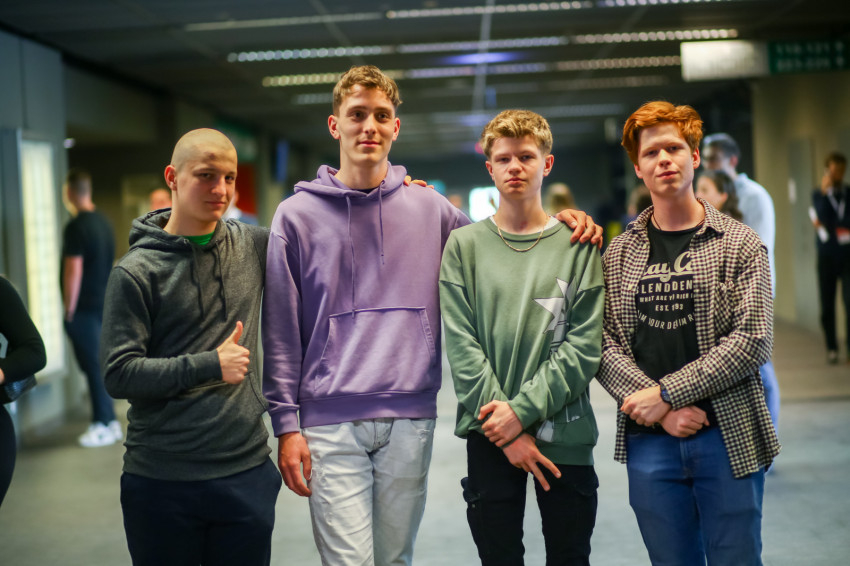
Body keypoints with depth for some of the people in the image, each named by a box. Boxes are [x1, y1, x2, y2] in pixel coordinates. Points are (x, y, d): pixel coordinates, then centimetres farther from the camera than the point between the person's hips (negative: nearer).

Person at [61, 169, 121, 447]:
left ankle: (103, 426, 3)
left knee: (93, 365, -2)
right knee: (99, 364, 14)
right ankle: (110, 421, 19)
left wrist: (69, 310, -11)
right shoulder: (104, 222, 10)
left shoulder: (76, 226, -16)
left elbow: (74, 272, -19)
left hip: (84, 309, -8)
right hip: (103, 304, 8)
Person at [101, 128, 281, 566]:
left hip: (247, 472, 3)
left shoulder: (252, 245, 6)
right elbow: (119, 375, -10)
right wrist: (210, 366, -15)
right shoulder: (136, 272, -6)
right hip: (161, 481, -3)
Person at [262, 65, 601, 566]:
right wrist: (287, 424, -3)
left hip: (411, 418, 2)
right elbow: (281, 331, 2)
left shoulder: (429, 209, 8)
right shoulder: (298, 214, 2)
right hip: (331, 422, -2)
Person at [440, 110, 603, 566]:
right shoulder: (465, 245, 3)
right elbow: (462, 347, -5)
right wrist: (505, 431, -12)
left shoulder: (578, 245, 3)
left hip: (565, 433, 0)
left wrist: (523, 408, -15)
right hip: (491, 438, 0)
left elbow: (584, 346, -5)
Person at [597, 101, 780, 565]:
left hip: (727, 436, -2)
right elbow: (603, 345, -1)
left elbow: (753, 339, -10)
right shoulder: (617, 254, 7)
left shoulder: (740, 244, 0)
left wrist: (667, 393, -15)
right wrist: (663, 412, -13)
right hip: (649, 441, 2)